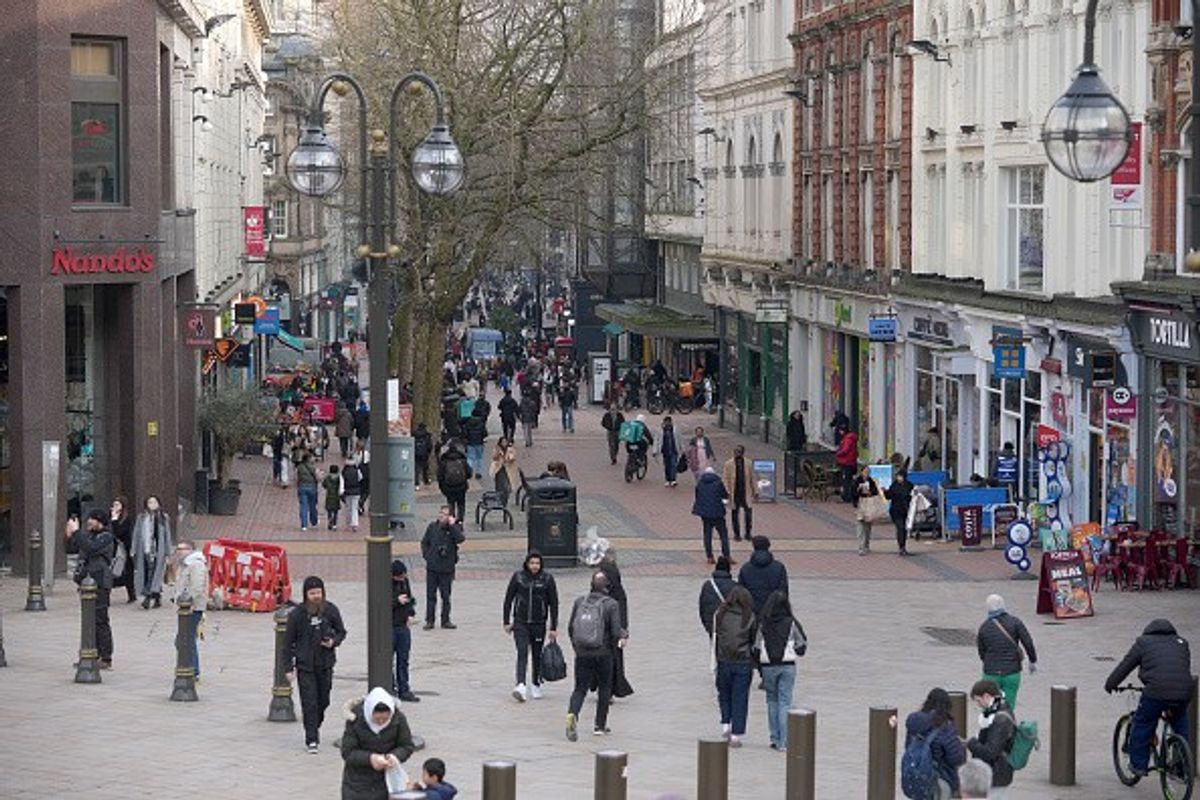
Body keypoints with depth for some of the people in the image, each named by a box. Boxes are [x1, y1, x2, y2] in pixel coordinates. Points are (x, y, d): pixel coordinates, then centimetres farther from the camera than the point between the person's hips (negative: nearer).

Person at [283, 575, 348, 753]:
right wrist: (288, 667, -3)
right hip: (305, 665, -3)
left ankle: (315, 726, 37)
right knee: (309, 703, -7)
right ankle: (311, 739, -2)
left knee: (323, 700, 11)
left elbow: (341, 631, 11)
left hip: (325, 664, 3)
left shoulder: (331, 610, -2)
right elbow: (288, 641, -1)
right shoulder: (297, 614, -8)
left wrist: (334, 641, -12)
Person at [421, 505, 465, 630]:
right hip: (432, 567, 1)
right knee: (430, 595, 5)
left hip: (447, 568, -1)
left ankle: (445, 620, 17)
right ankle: (429, 620, 12)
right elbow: (424, 542, 13)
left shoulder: (454, 528, -3)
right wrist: (426, 555, 0)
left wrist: (452, 525, -21)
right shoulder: (433, 527, 3)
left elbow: (460, 539, -23)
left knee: (446, 596, 7)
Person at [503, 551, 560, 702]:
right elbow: (508, 599, 4)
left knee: (537, 655, 9)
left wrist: (553, 627, -2)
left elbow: (553, 604, 0)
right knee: (522, 652, -15)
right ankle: (520, 685, -25)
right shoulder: (518, 576, -3)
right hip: (520, 622, -1)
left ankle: (536, 685, 27)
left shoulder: (547, 579, -4)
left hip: (539, 623, 1)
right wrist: (506, 621, 3)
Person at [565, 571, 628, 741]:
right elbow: (616, 631, -13)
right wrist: (624, 636, 10)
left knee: (580, 688, 5)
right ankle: (600, 725, 20)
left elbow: (570, 627, 5)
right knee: (604, 688, 16)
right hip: (603, 654, -2)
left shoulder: (579, 602, 2)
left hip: (582, 654, 2)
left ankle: (572, 714, -23)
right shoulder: (611, 604, -9)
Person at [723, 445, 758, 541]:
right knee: (734, 514, 7)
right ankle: (736, 534, 21)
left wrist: (755, 492, 8)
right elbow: (725, 479, -3)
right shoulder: (728, 464, -3)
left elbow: (752, 478, 9)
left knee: (748, 511, -7)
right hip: (734, 493, -1)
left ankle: (748, 533, 8)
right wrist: (727, 494, -13)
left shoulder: (748, 463, 4)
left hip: (746, 493, 1)